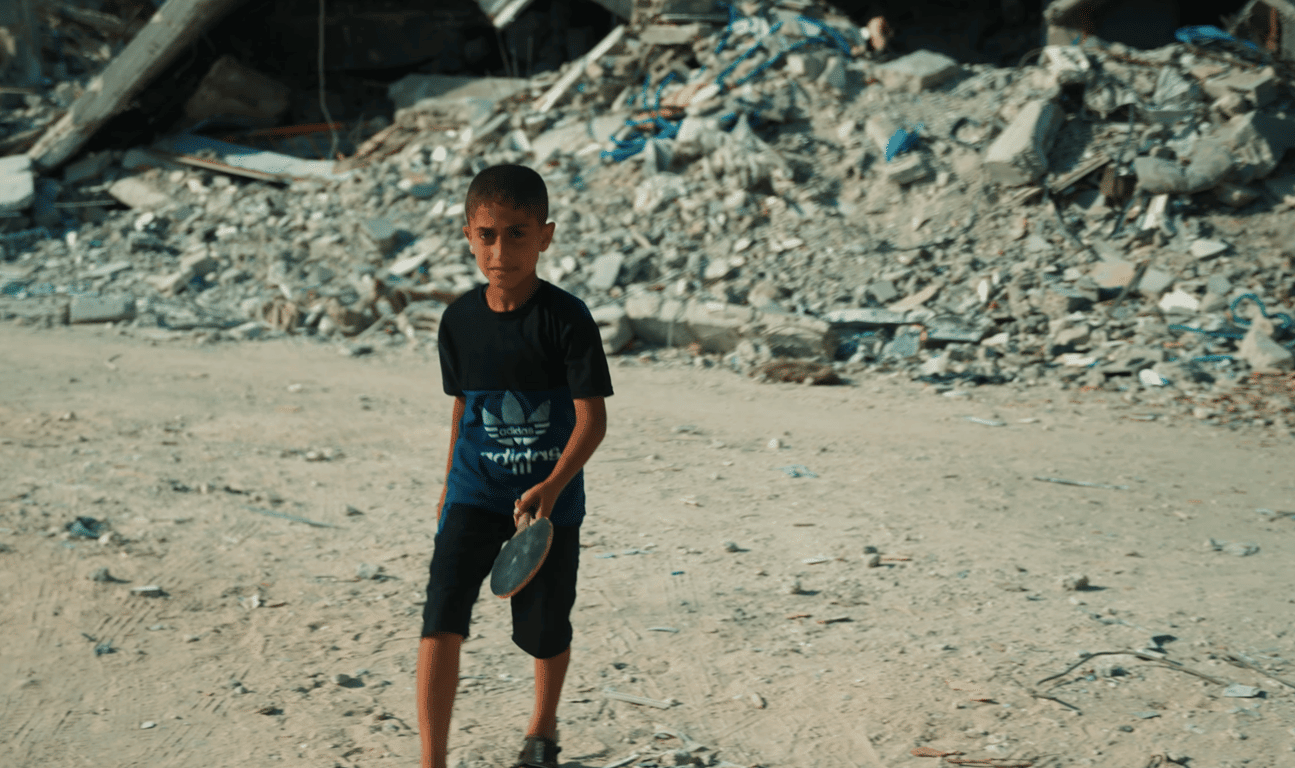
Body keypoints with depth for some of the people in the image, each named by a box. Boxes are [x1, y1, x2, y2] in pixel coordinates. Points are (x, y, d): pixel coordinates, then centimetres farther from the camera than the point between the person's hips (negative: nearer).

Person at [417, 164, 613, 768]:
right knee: (440, 619, -12)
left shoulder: (566, 319, -15)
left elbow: (592, 417, -17)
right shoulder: (460, 319, -1)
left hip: (550, 498, -2)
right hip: (476, 494, 2)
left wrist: (552, 487, -30)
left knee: (546, 632, 13)